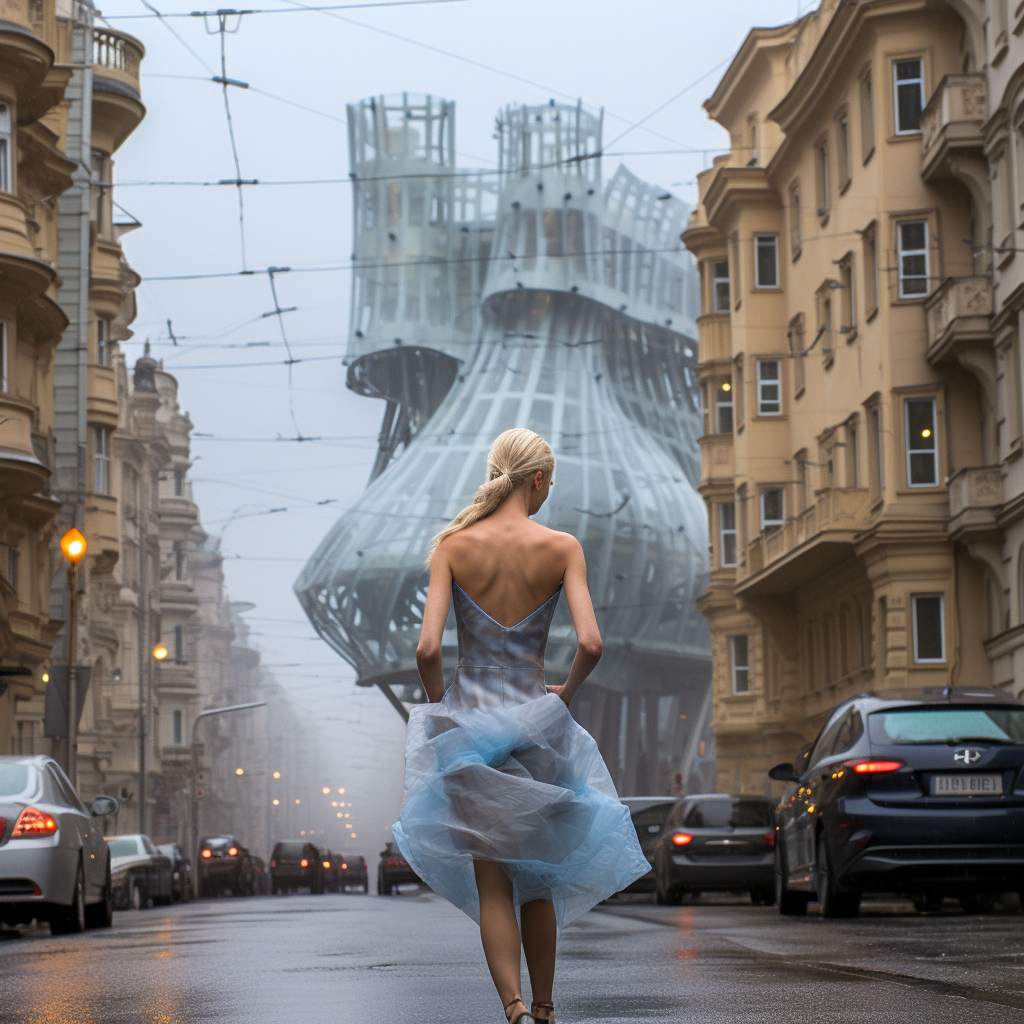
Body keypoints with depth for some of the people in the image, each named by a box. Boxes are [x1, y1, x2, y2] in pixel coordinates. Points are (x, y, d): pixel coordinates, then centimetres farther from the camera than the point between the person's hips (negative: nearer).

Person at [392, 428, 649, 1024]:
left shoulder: (454, 546, -5)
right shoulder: (561, 548, -6)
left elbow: (428, 649, -13)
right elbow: (591, 644, -15)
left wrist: (441, 706, 5)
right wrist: (565, 694, 4)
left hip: (468, 719, 0)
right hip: (534, 720, 0)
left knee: (491, 885, 3)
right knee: (537, 879, 17)